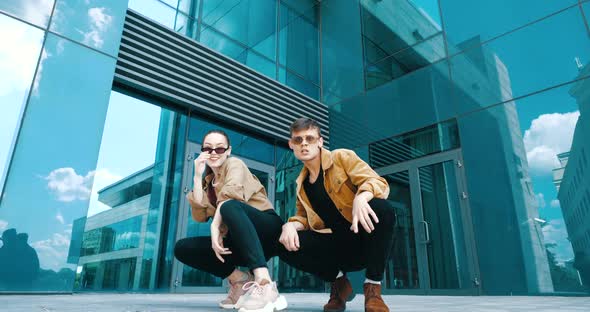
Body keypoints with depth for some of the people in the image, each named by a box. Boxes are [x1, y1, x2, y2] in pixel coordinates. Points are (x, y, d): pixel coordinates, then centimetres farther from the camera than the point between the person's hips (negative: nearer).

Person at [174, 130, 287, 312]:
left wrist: (215, 226, -26)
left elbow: (232, 194, -20)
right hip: (241, 242, 6)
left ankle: (265, 285, -42)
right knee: (182, 248, -7)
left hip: (267, 230, -6)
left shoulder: (234, 164, 3)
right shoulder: (208, 181, 19)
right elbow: (199, 216, 2)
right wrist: (198, 176, 0)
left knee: (229, 206, -35)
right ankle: (240, 280, -3)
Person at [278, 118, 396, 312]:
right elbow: (303, 217, 15)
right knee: (285, 245, -19)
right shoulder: (301, 184, 12)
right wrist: (291, 225, -11)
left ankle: (373, 287, -15)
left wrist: (360, 197, -38)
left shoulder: (342, 157, -3)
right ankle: (338, 281, 5)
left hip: (364, 240, -3)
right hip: (338, 246, 4)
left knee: (382, 208, -35)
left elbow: (379, 183, -14)